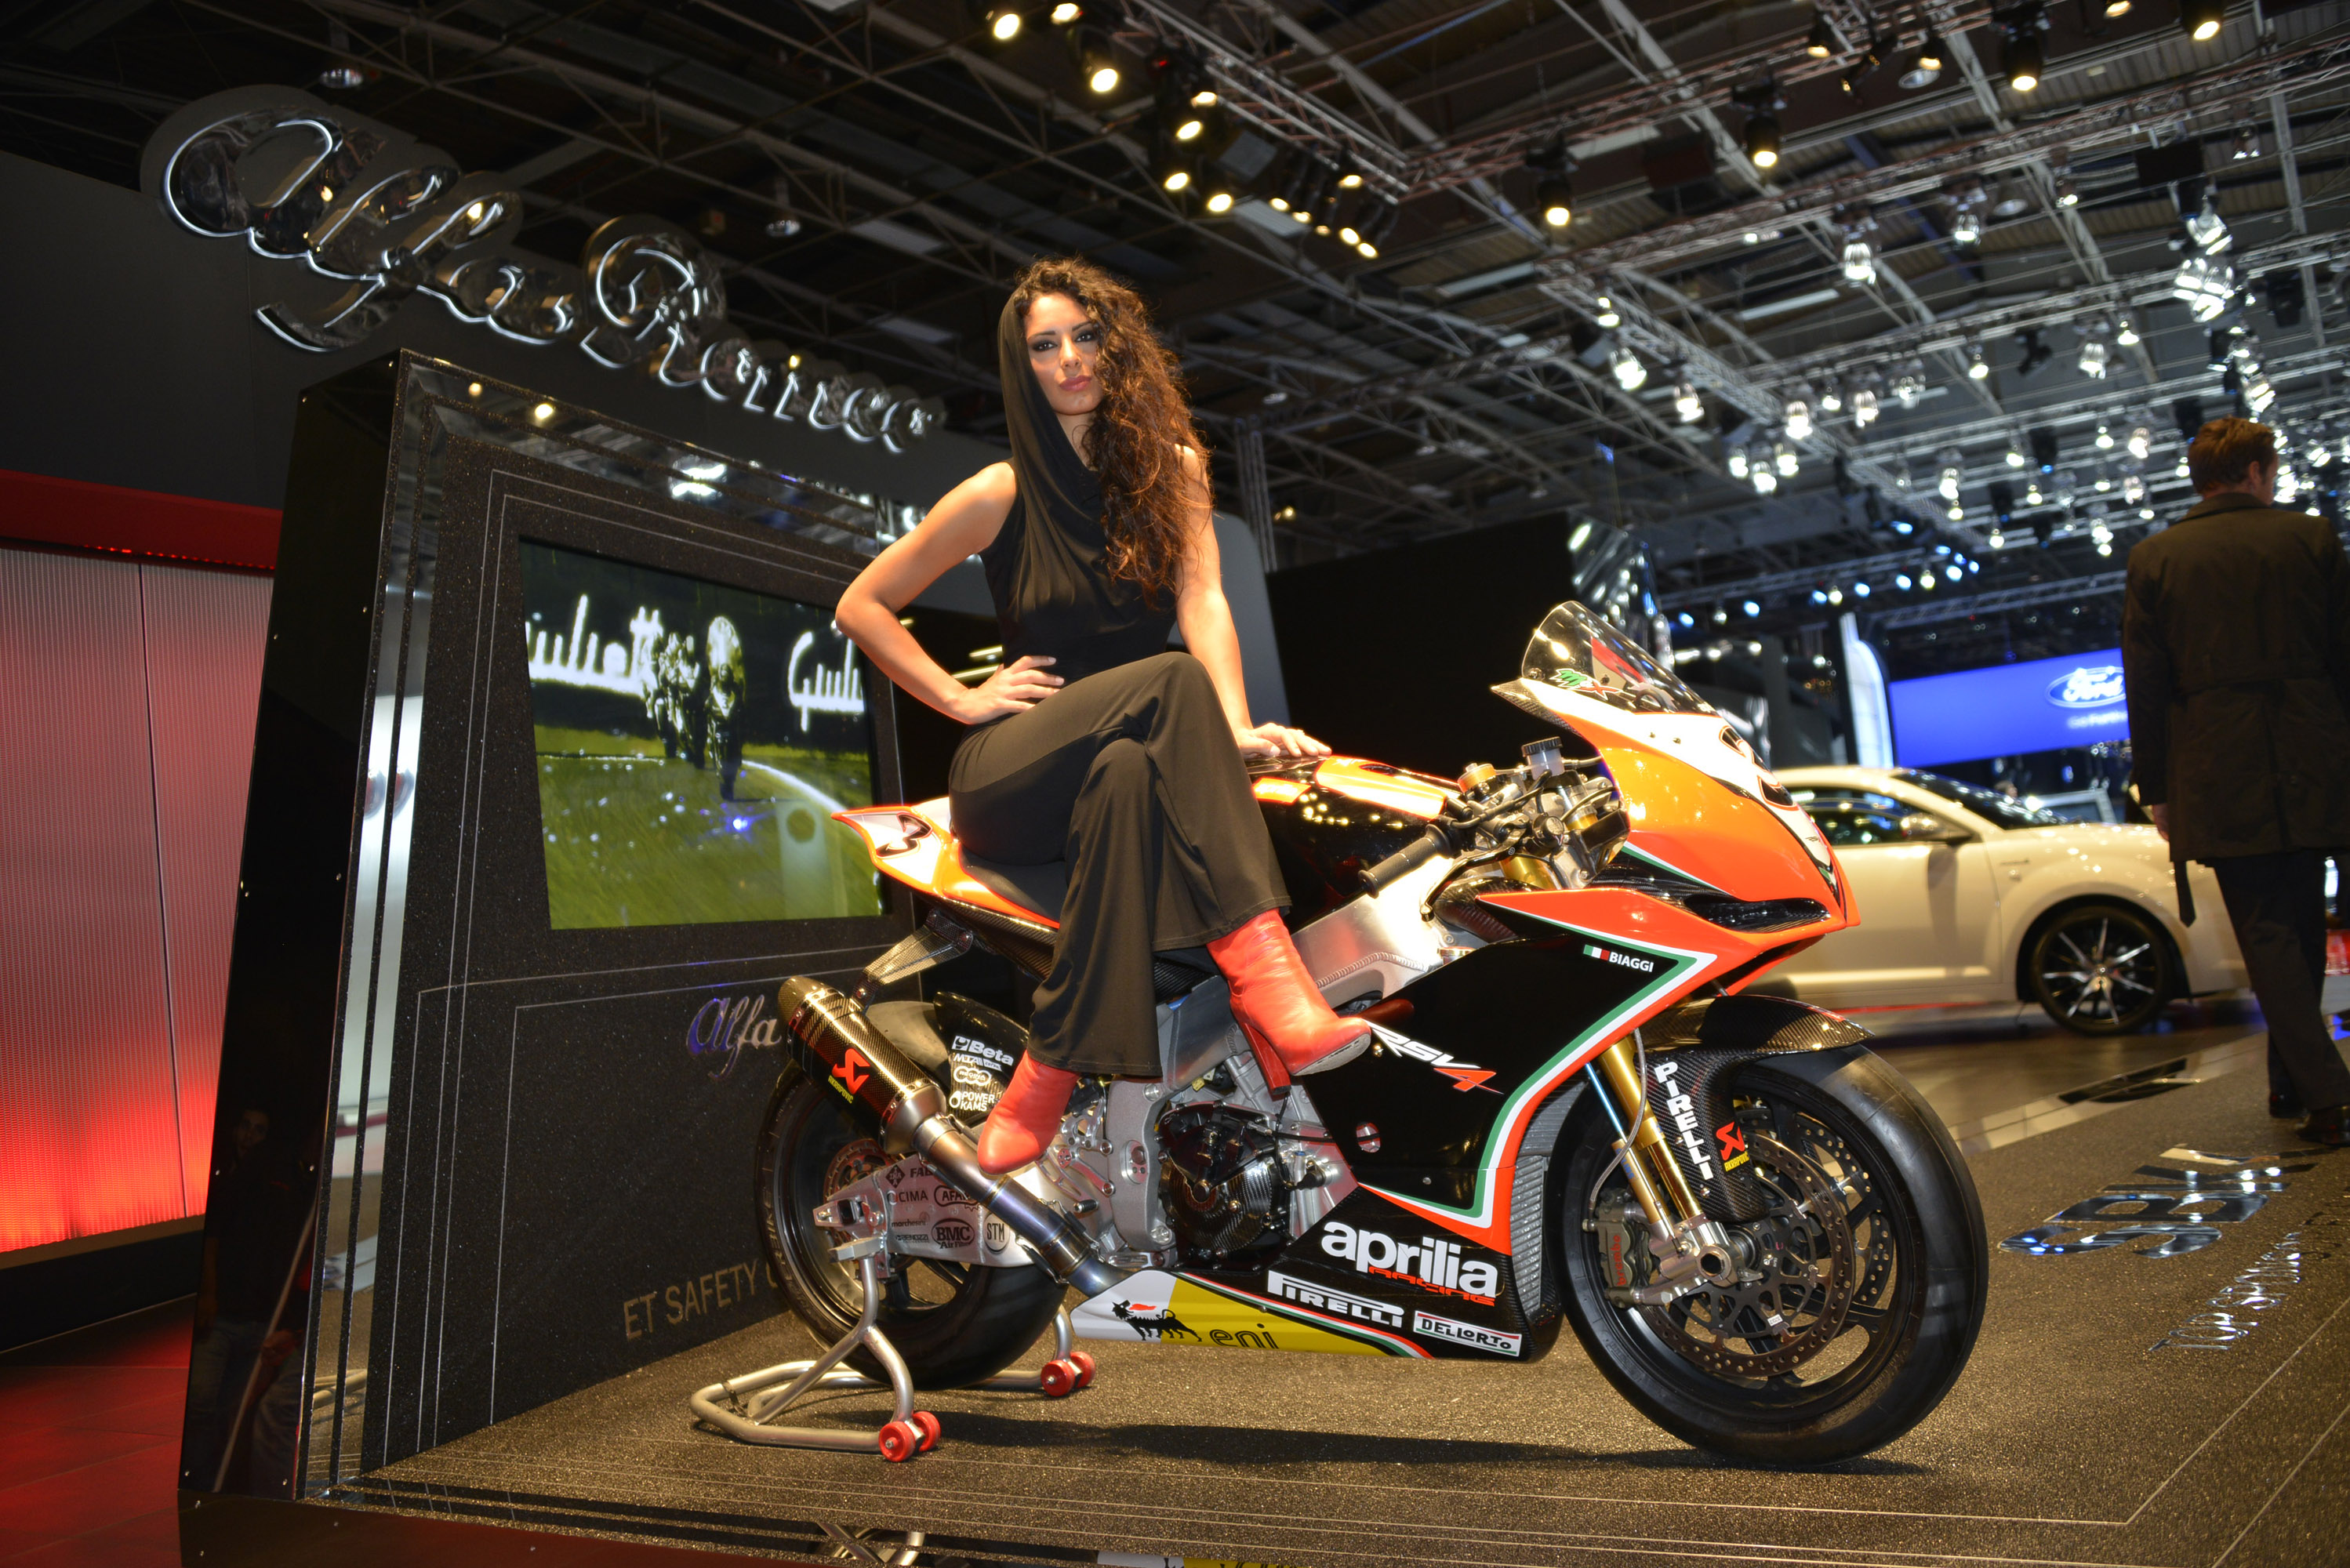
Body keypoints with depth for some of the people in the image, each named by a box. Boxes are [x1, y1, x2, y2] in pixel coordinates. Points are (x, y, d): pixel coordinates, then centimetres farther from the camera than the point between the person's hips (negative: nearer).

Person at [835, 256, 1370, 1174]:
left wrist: (1234, 727, -24)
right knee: (1170, 682, -32)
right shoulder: (1002, 494, 2)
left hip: (1130, 748, 2)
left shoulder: (1171, 466, 10)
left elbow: (1202, 599, -6)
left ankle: (1050, 1072, -40)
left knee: (1128, 771, -37)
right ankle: (1260, 966, -45)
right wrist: (962, 699, -5)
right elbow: (861, 606, 6)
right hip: (1009, 774, -2)